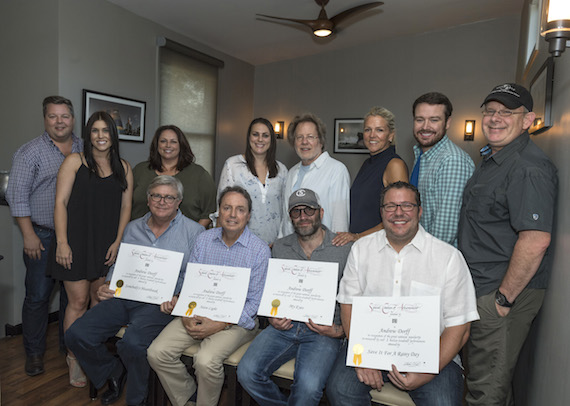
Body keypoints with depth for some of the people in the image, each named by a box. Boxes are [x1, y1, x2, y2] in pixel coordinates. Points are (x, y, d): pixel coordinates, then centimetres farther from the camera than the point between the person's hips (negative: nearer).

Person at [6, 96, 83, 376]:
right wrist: (29, 235, -11)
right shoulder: (31, 152, -4)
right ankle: (34, 352, 20)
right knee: (38, 295, 3)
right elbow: (17, 196, -7)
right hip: (43, 237, -3)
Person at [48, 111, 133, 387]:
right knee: (79, 302, 0)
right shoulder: (75, 161, 0)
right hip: (76, 242, -3)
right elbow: (61, 202, -4)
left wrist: (118, 242, -1)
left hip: (107, 246, 3)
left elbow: (126, 206, 8)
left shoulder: (123, 168, 9)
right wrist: (62, 243, -11)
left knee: (101, 299, 9)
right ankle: (74, 360, 16)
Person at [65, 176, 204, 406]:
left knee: (132, 343, -30)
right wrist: (108, 286, 3)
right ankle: (114, 373, 20)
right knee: (76, 335, -8)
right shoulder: (133, 228, 17)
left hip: (161, 303, -5)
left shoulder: (193, 232, 0)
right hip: (123, 298, 6)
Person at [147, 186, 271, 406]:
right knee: (157, 353, -12)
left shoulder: (260, 250, -9)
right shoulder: (204, 239, 5)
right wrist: (185, 314, -9)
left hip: (237, 320, -4)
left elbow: (255, 302, -9)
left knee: (206, 361, -28)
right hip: (197, 312, 5)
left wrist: (220, 325, -17)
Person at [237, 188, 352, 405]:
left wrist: (340, 331, -13)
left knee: (308, 385, -29)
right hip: (284, 326, 4)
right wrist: (272, 317, 0)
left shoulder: (344, 249, -1)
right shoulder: (280, 247, 12)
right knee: (247, 372, -17)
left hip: (323, 331, -3)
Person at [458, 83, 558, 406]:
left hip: (505, 294, -10)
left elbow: (535, 240, -27)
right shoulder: (492, 159, 14)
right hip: (482, 288, 10)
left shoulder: (529, 168, -20)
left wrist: (504, 297, -21)